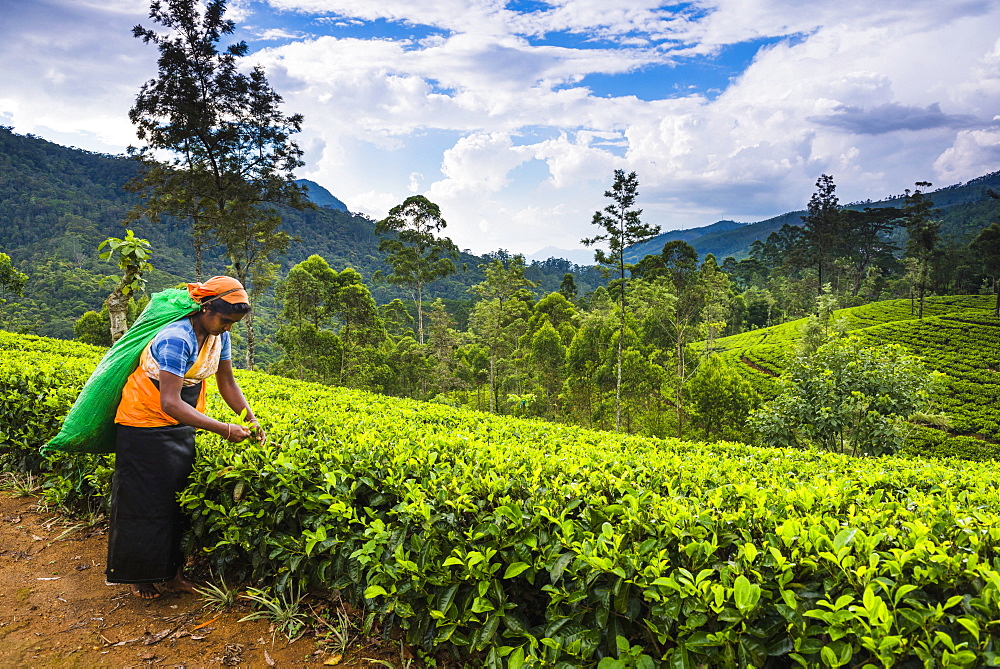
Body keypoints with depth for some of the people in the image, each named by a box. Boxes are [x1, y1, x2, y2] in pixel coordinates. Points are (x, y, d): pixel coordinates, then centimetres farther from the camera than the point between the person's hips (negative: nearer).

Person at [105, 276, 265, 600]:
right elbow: (170, 403, -36)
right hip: (145, 426, -7)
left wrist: (251, 420, -7)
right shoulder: (177, 339, -31)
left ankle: (172, 571, 23)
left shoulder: (219, 336, -6)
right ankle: (139, 576, 22)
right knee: (146, 500, 4)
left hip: (180, 427, 7)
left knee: (178, 498, 11)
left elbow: (227, 382, 5)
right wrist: (225, 430, -35)